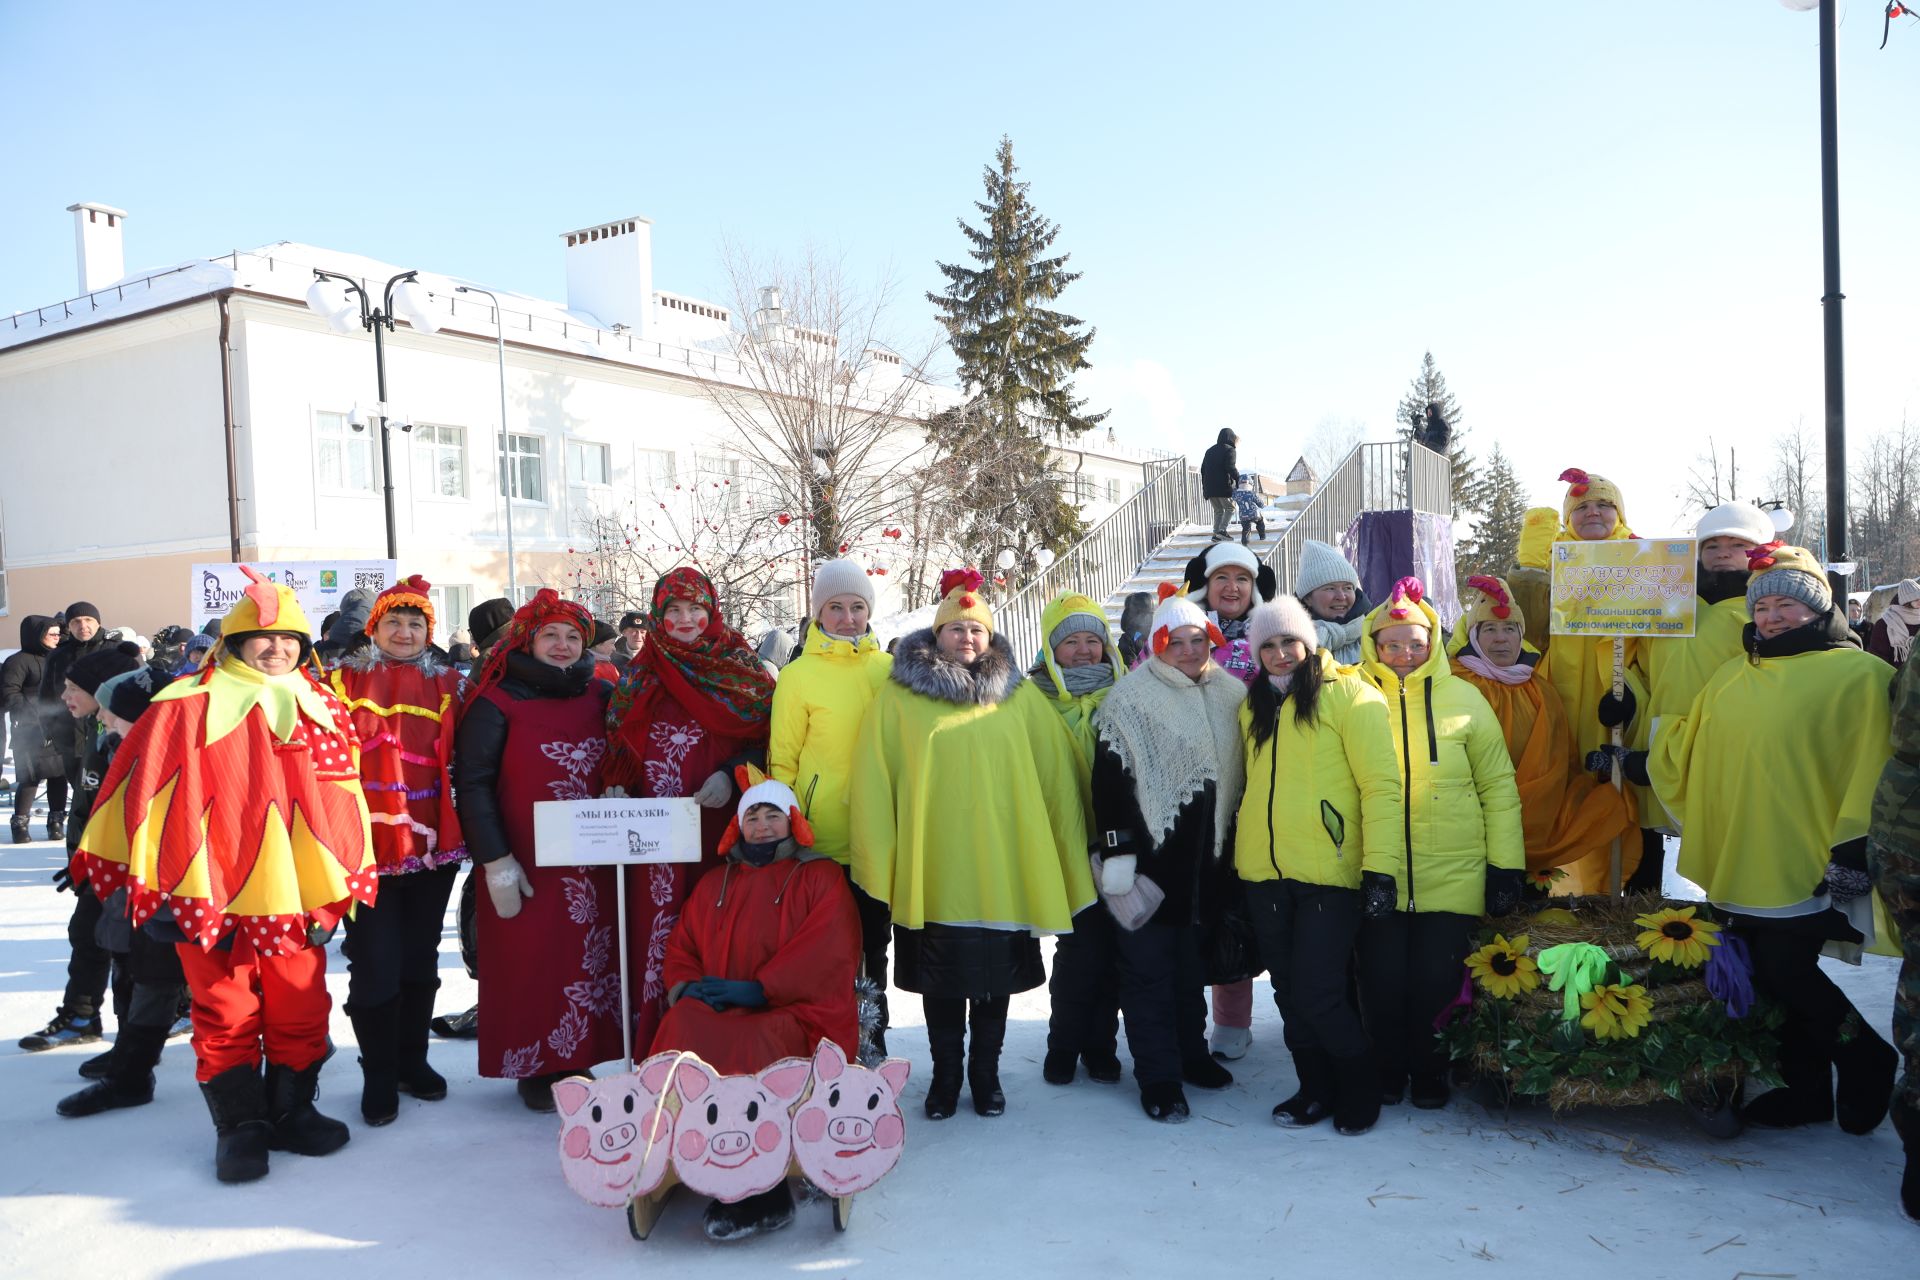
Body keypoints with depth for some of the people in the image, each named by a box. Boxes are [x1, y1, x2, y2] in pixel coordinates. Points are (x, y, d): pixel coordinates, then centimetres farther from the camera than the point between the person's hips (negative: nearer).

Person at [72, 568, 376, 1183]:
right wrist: (153, 887, -7)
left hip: (294, 896, 3)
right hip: (211, 897, -3)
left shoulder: (321, 709, 7)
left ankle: (292, 1111, 27)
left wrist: (338, 888, 6)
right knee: (226, 1016, 8)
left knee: (301, 1011, 11)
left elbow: (342, 803, 9)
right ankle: (240, 1126, 21)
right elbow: (146, 795, -5)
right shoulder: (187, 708, -4)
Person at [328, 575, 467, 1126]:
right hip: (366, 845, -3)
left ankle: (413, 1060, 27)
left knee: (421, 958, 12)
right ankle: (379, 1076, 14)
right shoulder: (345, 680, 1)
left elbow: (458, 759, 11)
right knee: (375, 965, -1)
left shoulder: (445, 683, 8)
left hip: (431, 842, 3)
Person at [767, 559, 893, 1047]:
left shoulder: (890, 670, 6)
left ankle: (873, 1043, 29)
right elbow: (781, 761, -1)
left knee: (873, 946, 15)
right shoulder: (798, 676, -2)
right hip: (819, 840, -3)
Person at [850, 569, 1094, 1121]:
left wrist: (1062, 856, 2)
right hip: (933, 867, -1)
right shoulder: (900, 696, 2)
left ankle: (986, 1073, 26)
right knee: (941, 979, 7)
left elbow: (1055, 773, 7)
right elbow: (873, 780, -2)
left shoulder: (1020, 696, 8)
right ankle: (945, 1075, 24)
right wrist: (879, 859, -9)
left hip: (1003, 867, 1)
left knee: (996, 972, 9)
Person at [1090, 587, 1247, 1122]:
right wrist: (1116, 851, -16)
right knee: (1148, 968, -2)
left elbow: (1242, 775, 17)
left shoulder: (1231, 696, 9)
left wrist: (1234, 845, 16)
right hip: (1148, 856, -5)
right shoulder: (1130, 699, -8)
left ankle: (1191, 1053, 32)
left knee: (1192, 963, 17)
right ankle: (1159, 1078, 6)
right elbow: (1109, 779, -12)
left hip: (1207, 858, 5)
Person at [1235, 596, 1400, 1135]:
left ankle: (1360, 1087, 19)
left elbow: (1381, 784, -10)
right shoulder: (1254, 705, 13)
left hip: (1329, 872, -6)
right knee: (1289, 991, 11)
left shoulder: (1348, 694, -5)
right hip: (1265, 873, 6)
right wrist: (1240, 858, 13)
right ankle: (1316, 1088, 29)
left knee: (1318, 993, -6)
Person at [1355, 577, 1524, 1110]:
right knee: (1383, 979, 5)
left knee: (1437, 978, 5)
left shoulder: (1462, 698, 2)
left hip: (1453, 875, 0)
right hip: (1377, 875, 0)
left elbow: (1498, 785, 4)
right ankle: (1389, 1067, 28)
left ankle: (1429, 1070, 28)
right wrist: (1368, 866, 0)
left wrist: (1506, 864, 1)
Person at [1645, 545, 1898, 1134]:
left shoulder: (1859, 676, -6)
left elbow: (1872, 771, -12)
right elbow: (1686, 749, 25)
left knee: (1784, 973, -7)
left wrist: (1853, 848, -17)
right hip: (1741, 864, 7)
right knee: (1773, 978, 12)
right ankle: (1804, 1090, 27)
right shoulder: (1735, 675, 15)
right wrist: (1638, 762, 21)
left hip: (1807, 865, -7)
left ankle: (1868, 1064, 18)